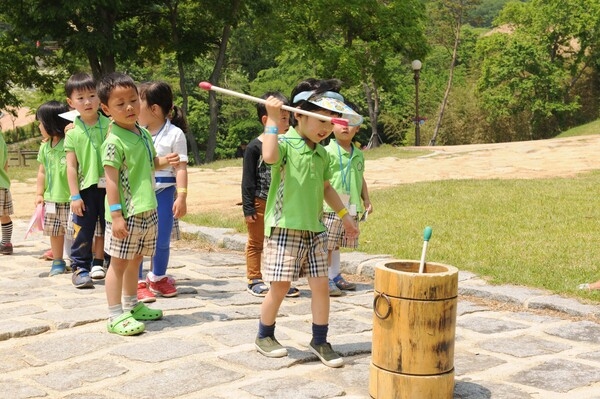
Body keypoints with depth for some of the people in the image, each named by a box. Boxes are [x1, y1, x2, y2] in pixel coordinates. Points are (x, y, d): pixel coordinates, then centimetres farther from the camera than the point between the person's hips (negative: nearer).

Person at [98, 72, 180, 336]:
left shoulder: (144, 134, 9)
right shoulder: (114, 142, -16)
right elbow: (111, 179, -18)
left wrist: (166, 161, 4)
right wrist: (115, 214, -22)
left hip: (147, 211, 8)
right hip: (126, 213, -8)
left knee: (135, 260, 19)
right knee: (119, 262, -1)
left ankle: (132, 306, 33)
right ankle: (116, 316, 4)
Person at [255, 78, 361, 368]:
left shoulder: (322, 154, 13)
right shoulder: (285, 143, -9)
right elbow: (269, 156, -32)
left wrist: (344, 215, 27)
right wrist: (272, 120, -27)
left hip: (315, 228, 7)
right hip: (284, 227, -6)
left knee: (321, 284, 5)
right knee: (280, 286, -1)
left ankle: (320, 341, 18)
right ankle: (264, 336, 21)